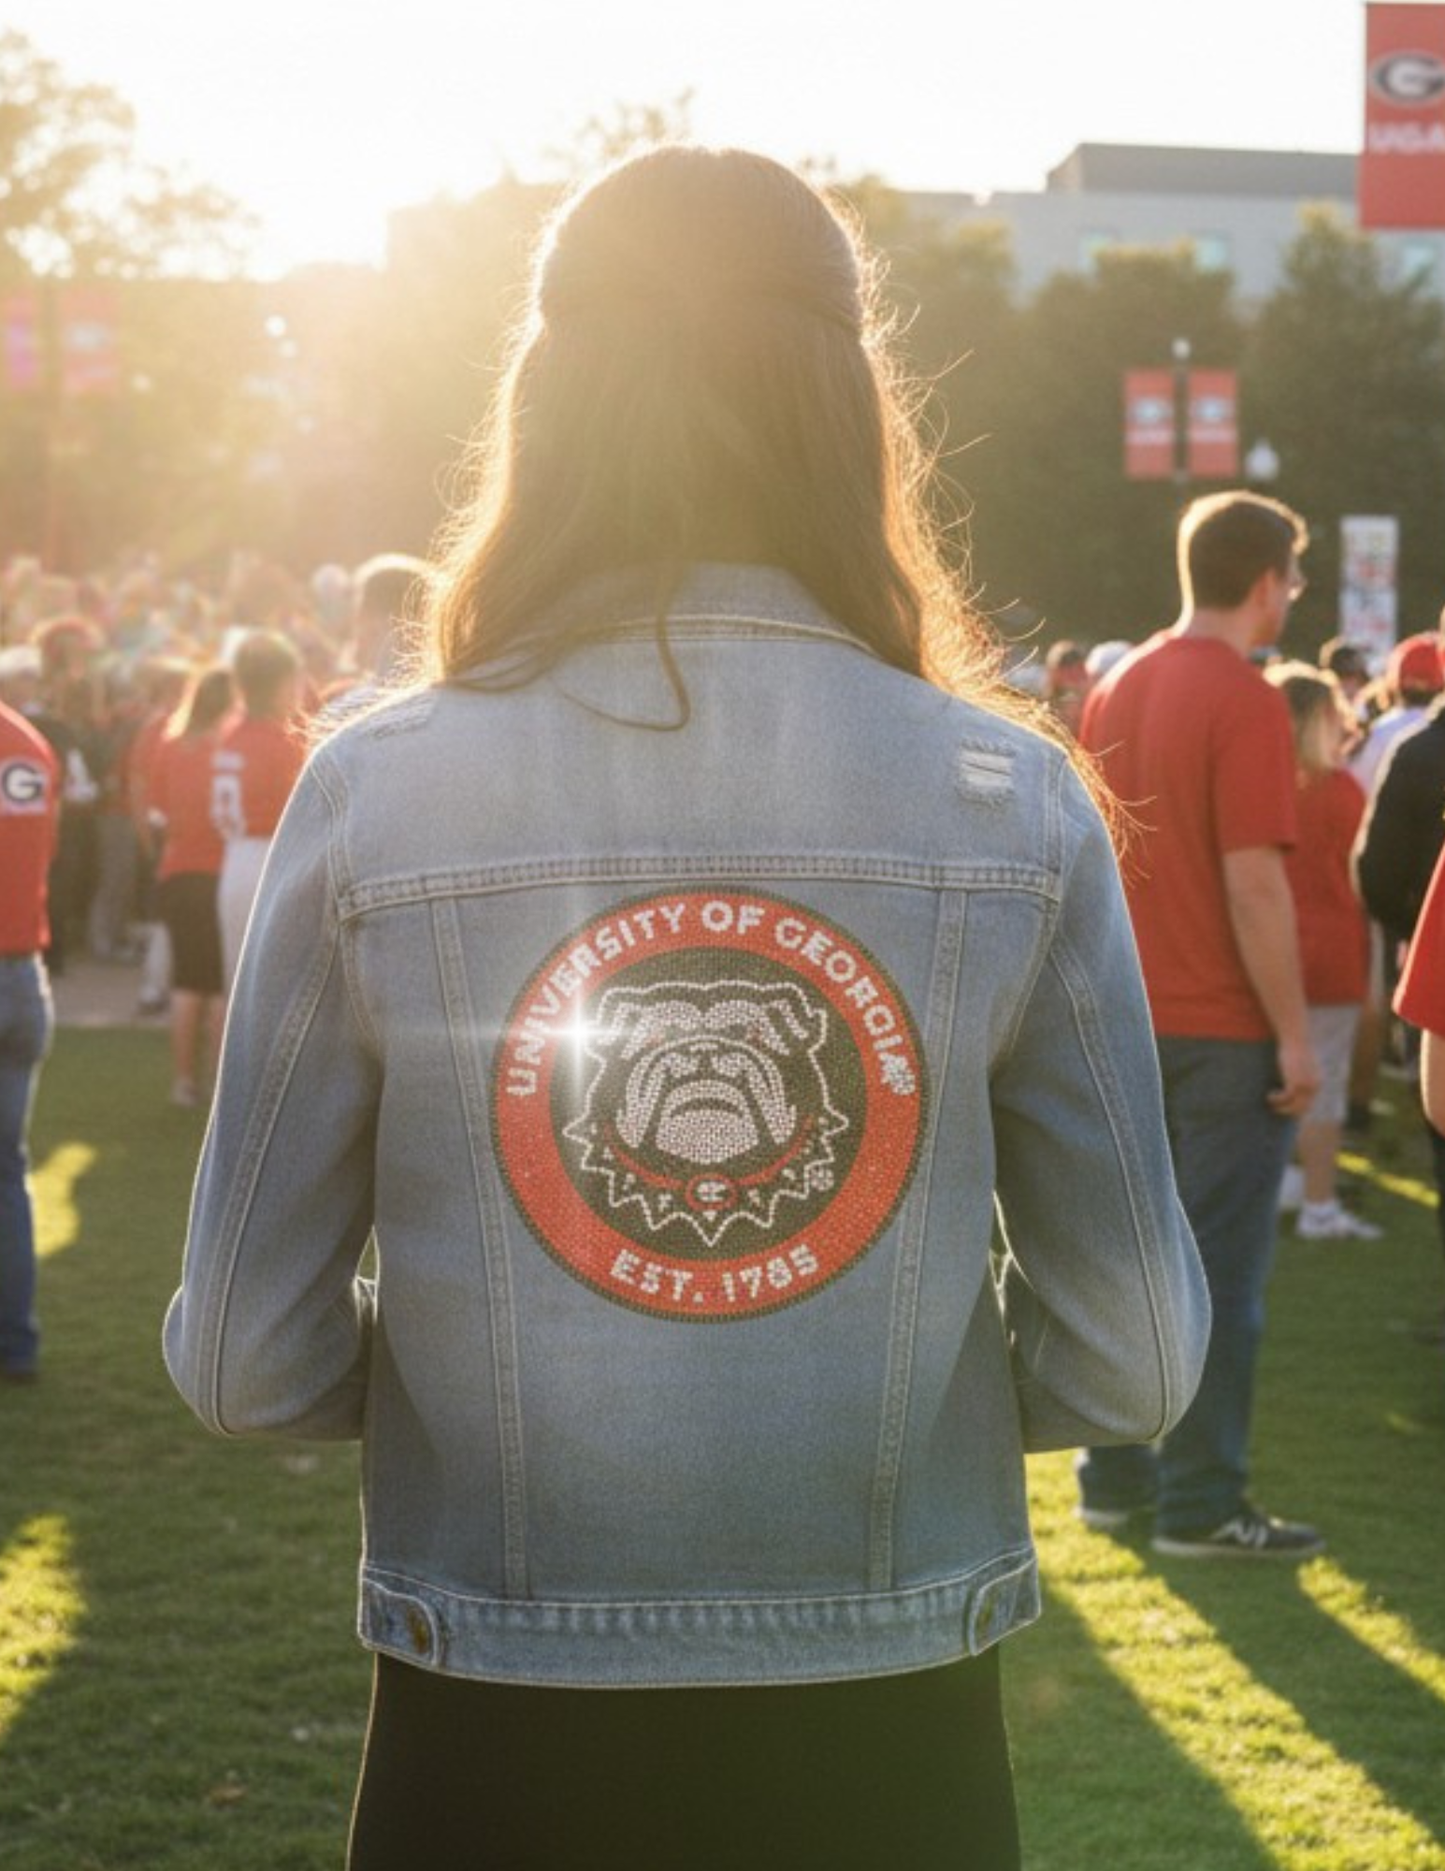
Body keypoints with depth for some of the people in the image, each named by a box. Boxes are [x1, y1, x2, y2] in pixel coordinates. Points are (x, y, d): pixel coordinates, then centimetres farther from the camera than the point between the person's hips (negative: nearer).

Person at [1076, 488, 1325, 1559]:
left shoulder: (1117, 690, 9)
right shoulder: (1245, 702, -14)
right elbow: (1254, 881, -18)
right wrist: (1296, 1033, -13)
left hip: (1131, 1021, 7)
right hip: (1225, 1028, -7)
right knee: (1222, 1270, -1)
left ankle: (1115, 1479, 19)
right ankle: (1202, 1503, 4)